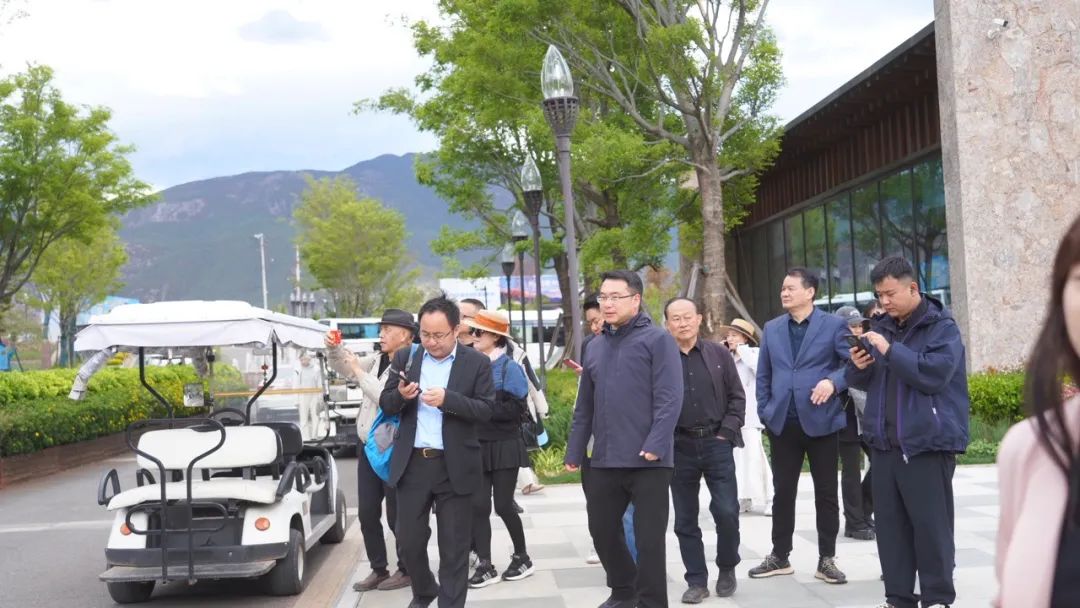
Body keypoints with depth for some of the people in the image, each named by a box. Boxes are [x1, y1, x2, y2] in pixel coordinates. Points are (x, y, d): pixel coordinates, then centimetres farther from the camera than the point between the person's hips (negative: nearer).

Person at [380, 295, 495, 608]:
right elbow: (386, 405, 7)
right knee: (408, 539, 11)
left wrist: (448, 399, -23)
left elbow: (486, 409, -9)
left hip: (454, 467, -3)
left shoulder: (477, 363, -2)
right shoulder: (405, 358, 6)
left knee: (454, 547, 4)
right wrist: (400, 395, -16)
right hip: (412, 465, 3)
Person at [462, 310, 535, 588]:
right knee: (478, 505, 0)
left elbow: (516, 410, -15)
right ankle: (485, 566, 7)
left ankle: (522, 558, 21)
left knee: (503, 505, 1)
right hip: (478, 447, 5)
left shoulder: (509, 368, -9)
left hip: (504, 447, -5)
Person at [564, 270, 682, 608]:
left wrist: (655, 445, -22)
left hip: (648, 461, -6)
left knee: (649, 538, 1)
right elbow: (584, 406, 17)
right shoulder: (595, 346, 14)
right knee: (602, 530, 16)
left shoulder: (657, 340, -5)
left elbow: (669, 398, -14)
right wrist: (574, 452, 13)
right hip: (604, 460, 6)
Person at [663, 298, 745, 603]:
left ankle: (727, 567, 21)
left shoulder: (719, 354, 4)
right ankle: (697, 581, 16)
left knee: (726, 511, -4)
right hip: (679, 446, 0)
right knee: (685, 519, 5)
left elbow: (737, 396, 7)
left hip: (716, 443, 0)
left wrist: (728, 431, -2)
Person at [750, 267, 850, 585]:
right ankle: (779, 556, 19)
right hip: (783, 423, 3)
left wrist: (833, 381, -22)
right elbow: (763, 375, 14)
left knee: (826, 493, 4)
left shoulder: (833, 325, -1)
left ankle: (826, 559, 14)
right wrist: (765, 412, 5)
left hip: (821, 421, -3)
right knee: (783, 492, 9)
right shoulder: (772, 329, 11)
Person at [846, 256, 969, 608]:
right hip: (884, 443, 6)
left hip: (927, 443, -6)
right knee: (890, 524, 8)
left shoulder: (941, 327, -5)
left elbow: (934, 374, -19)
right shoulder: (883, 327, 15)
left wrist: (891, 350, -20)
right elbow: (867, 383, 21)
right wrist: (859, 367, -1)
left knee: (931, 525, -2)